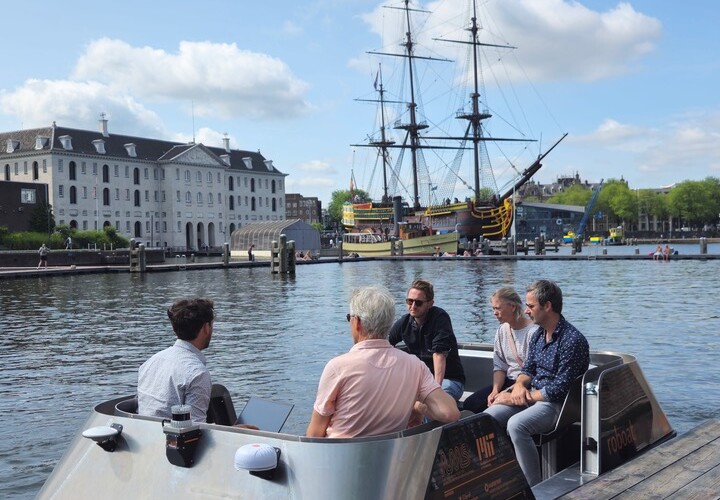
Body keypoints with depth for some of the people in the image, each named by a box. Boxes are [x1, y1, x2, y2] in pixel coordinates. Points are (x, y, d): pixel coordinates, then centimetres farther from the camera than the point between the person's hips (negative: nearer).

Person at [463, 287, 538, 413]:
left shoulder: (533, 331, -17)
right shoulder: (502, 330, 7)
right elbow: (499, 366, 8)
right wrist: (495, 390, -10)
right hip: (508, 381, 7)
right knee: (469, 404, -8)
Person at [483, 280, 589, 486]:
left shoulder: (572, 340, -18)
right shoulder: (538, 335, 9)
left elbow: (559, 389, -20)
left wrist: (517, 398, -14)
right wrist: (519, 385, -7)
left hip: (557, 404, -8)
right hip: (531, 396, 8)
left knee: (516, 424, -32)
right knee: (487, 417, -10)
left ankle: (533, 488, -21)